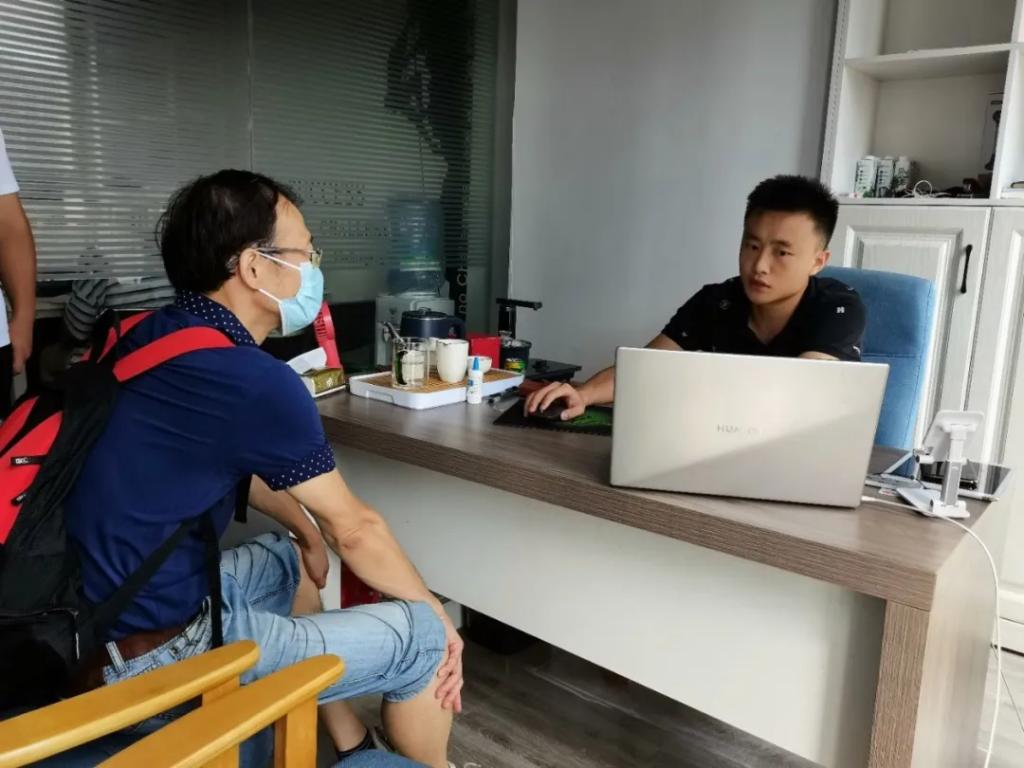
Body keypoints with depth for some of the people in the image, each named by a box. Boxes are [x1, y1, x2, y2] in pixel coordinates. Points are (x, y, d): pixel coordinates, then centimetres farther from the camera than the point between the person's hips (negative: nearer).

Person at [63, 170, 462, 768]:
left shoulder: (151, 337, 5)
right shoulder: (254, 380, -23)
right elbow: (354, 529, -12)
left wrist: (305, 530, 24)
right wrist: (438, 614, 2)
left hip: (89, 616, 10)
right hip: (150, 661, -10)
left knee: (289, 559, 29)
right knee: (422, 636, -4)